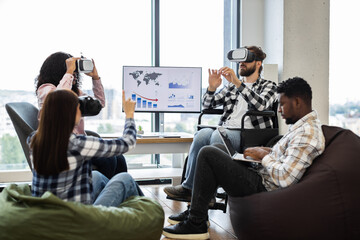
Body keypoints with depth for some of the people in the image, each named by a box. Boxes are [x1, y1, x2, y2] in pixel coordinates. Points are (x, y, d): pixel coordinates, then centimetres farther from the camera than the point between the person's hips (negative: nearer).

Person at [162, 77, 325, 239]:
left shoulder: (307, 134, -23)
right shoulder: (305, 125, 11)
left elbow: (285, 178, -30)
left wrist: (263, 156, -15)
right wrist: (269, 152, 8)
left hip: (263, 187, -11)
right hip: (260, 175, 11)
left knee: (208, 154, -15)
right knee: (217, 148, 19)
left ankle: (195, 225, -8)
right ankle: (196, 211, 17)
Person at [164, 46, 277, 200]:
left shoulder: (268, 86, 13)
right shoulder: (232, 86, 27)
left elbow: (261, 105, -12)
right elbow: (207, 105, 21)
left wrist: (237, 82, -19)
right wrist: (212, 87, 0)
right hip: (225, 131, 5)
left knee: (217, 135, -35)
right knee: (203, 134, -29)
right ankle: (189, 187, -28)